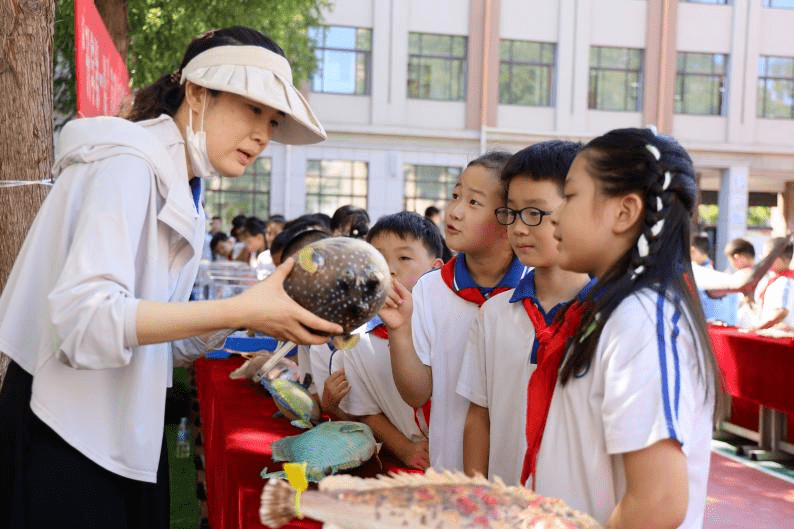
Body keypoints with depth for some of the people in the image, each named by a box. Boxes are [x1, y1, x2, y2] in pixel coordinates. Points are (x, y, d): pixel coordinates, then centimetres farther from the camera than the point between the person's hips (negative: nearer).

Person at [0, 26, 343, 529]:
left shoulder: (185, 194, 11)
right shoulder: (127, 162, -15)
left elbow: (167, 345, 7)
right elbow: (82, 317, -29)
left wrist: (260, 309, -7)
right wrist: (239, 310, -28)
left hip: (127, 433, 9)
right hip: (66, 433, -8)